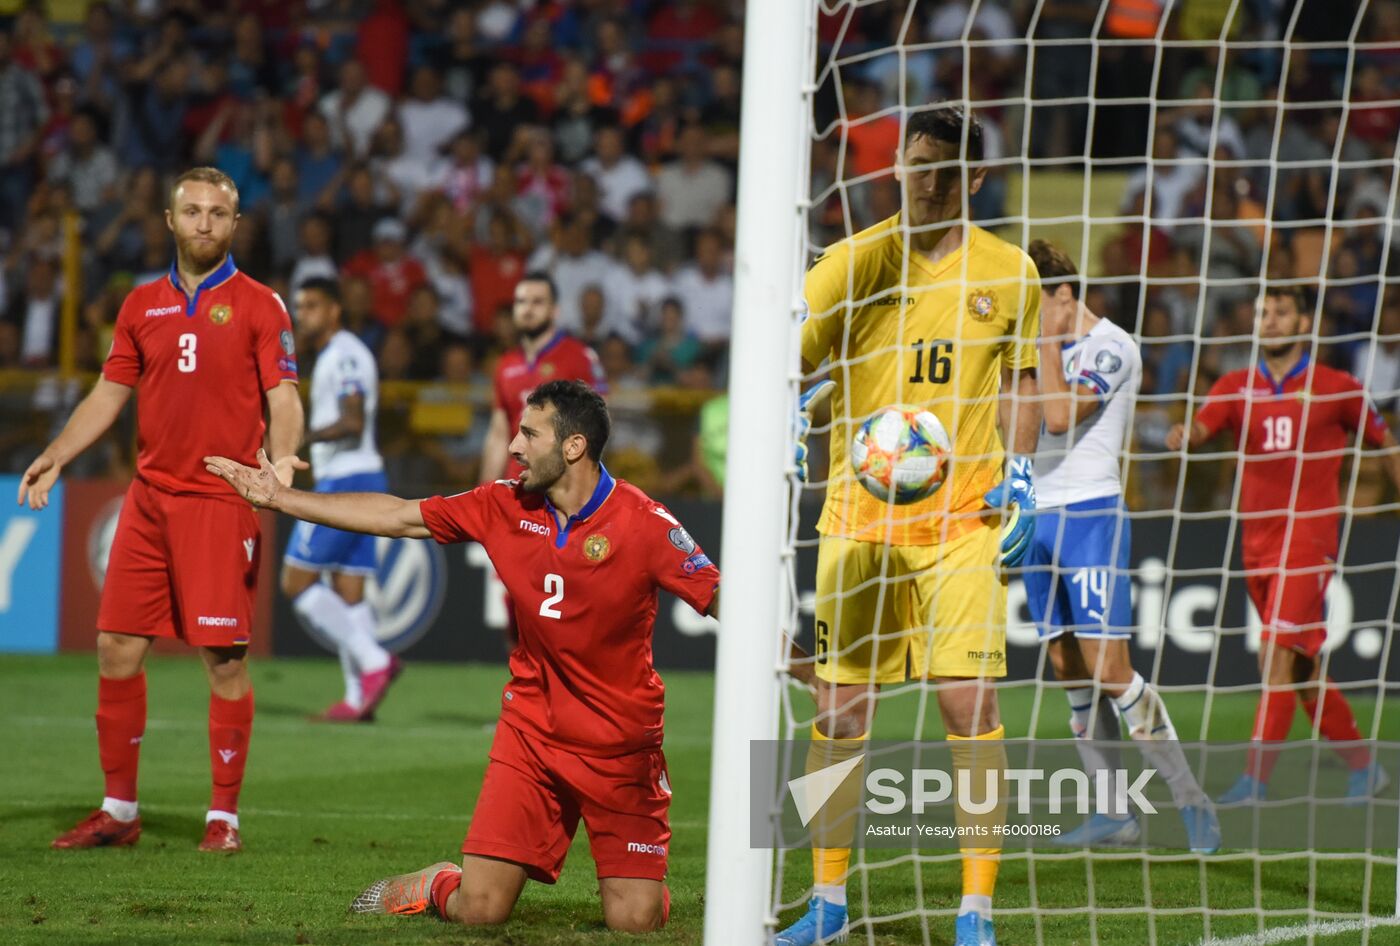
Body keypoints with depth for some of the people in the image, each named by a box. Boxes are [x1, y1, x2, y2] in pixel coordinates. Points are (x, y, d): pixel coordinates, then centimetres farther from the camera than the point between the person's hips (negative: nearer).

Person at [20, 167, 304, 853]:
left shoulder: (259, 306, 0)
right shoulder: (142, 305, 13)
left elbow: (283, 398, -4)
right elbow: (110, 394, 17)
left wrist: (281, 456, -23)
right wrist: (54, 457, 6)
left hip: (223, 500, -4)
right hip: (149, 497, 5)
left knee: (223, 657, -6)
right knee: (117, 647, 3)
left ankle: (223, 817, 2)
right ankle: (119, 810, 14)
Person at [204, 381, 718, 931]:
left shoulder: (642, 522, -13)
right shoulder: (505, 507, 0)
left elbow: (723, 599, -14)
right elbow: (398, 517, 9)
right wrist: (279, 498, 11)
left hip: (622, 745, -3)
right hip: (532, 730, 3)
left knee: (633, 921, -11)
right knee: (478, 910, -6)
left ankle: (647, 881, 26)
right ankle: (435, 888, 29)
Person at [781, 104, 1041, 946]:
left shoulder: (1008, 272, 6)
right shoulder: (856, 262, 1)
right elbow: (787, 359, -1)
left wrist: (1020, 477, 3)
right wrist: (789, 422, -22)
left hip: (963, 516, 0)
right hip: (860, 515, 0)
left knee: (971, 701, -10)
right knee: (839, 711, 3)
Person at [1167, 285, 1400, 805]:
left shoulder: (1336, 389, 1)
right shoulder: (1237, 387, 8)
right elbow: (1202, 428, -8)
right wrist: (1183, 436, -31)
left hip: (1309, 540, -5)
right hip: (1257, 543, 5)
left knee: (1278, 654, -17)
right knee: (1303, 666, 11)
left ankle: (1255, 779, -21)